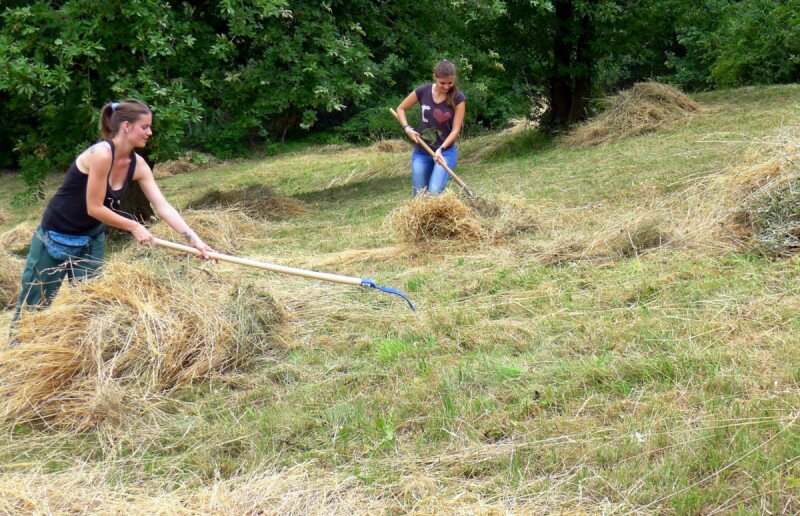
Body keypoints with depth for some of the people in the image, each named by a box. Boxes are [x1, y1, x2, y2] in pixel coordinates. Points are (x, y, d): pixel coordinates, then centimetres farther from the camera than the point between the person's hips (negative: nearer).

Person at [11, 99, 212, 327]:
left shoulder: (137, 164, -6)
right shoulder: (101, 153, -27)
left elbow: (163, 206, -6)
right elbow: (94, 208, -25)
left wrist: (194, 239, -14)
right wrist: (133, 226, -16)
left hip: (91, 239, 7)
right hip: (56, 236, -7)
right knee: (33, 306, 3)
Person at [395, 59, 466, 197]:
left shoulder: (458, 98, -11)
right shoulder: (423, 91, -6)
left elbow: (456, 129, -11)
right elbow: (400, 109, 9)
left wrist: (441, 149, -23)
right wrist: (407, 128, -7)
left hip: (446, 151, -3)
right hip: (421, 152, 3)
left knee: (434, 192, -22)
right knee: (419, 195, 6)